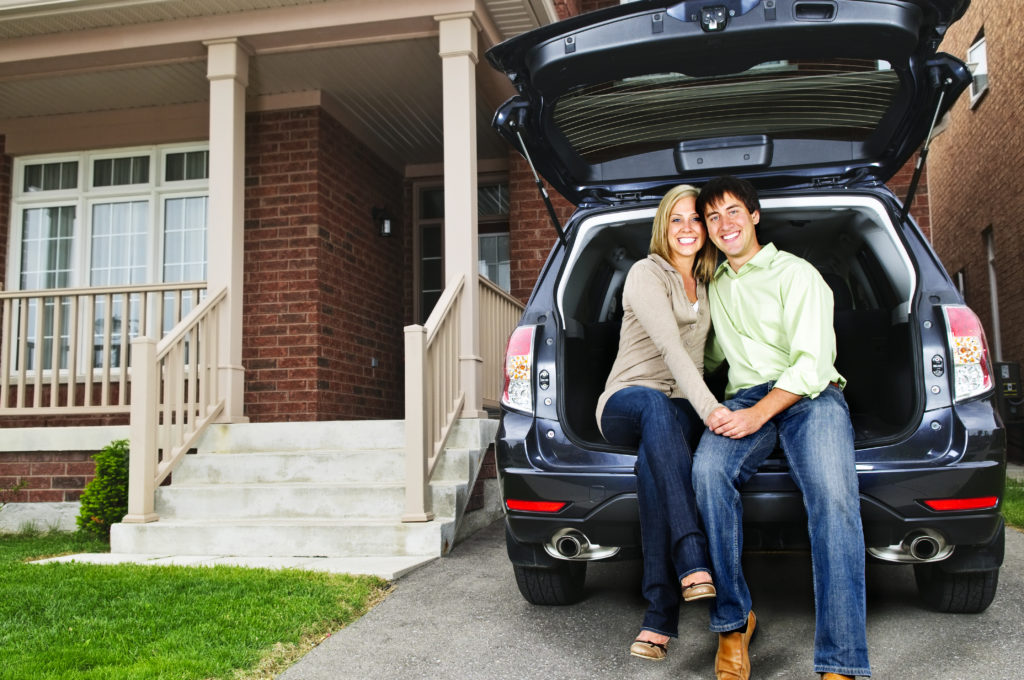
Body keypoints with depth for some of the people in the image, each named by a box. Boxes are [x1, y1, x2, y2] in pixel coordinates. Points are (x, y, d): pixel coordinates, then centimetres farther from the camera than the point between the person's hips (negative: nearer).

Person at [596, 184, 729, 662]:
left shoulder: (706, 286, 18)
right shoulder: (646, 274, -4)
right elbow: (670, 348, -20)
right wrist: (709, 408, -33)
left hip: (678, 413, 3)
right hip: (626, 402, -3)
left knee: (653, 459, -36)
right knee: (657, 406, -43)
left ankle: (661, 616, -41)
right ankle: (693, 563, -50)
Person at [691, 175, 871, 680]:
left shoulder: (794, 273, 5)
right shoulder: (714, 287, 25)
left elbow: (813, 362, -8)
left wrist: (759, 413, -19)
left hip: (811, 394, -3)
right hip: (745, 396, 4)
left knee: (833, 494, -33)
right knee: (708, 470, -31)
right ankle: (734, 622, -22)